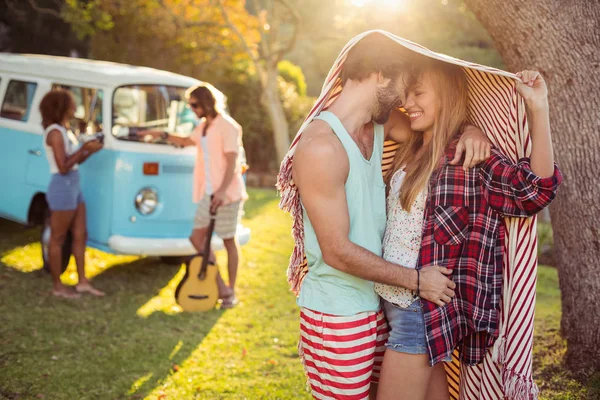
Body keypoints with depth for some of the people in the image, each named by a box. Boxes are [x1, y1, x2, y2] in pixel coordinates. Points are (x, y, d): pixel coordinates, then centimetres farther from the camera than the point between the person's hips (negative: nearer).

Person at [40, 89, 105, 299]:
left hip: (73, 187, 10)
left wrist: (90, 150, 1)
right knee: (57, 238, 1)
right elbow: (63, 167, -20)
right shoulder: (55, 133, -16)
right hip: (63, 188, -10)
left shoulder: (65, 130, 12)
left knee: (80, 235, 13)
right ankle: (57, 286, 10)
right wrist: (84, 148, -16)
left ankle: (82, 282, 20)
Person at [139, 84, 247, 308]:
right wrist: (161, 135, 25)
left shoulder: (227, 126, -13)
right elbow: (187, 142, 34)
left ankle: (230, 292, 12)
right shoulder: (203, 127, 13)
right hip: (207, 194, 9)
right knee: (197, 238, 6)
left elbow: (232, 161, -20)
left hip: (227, 194, -9)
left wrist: (222, 191, -29)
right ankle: (220, 286, 14)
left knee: (228, 241, 1)